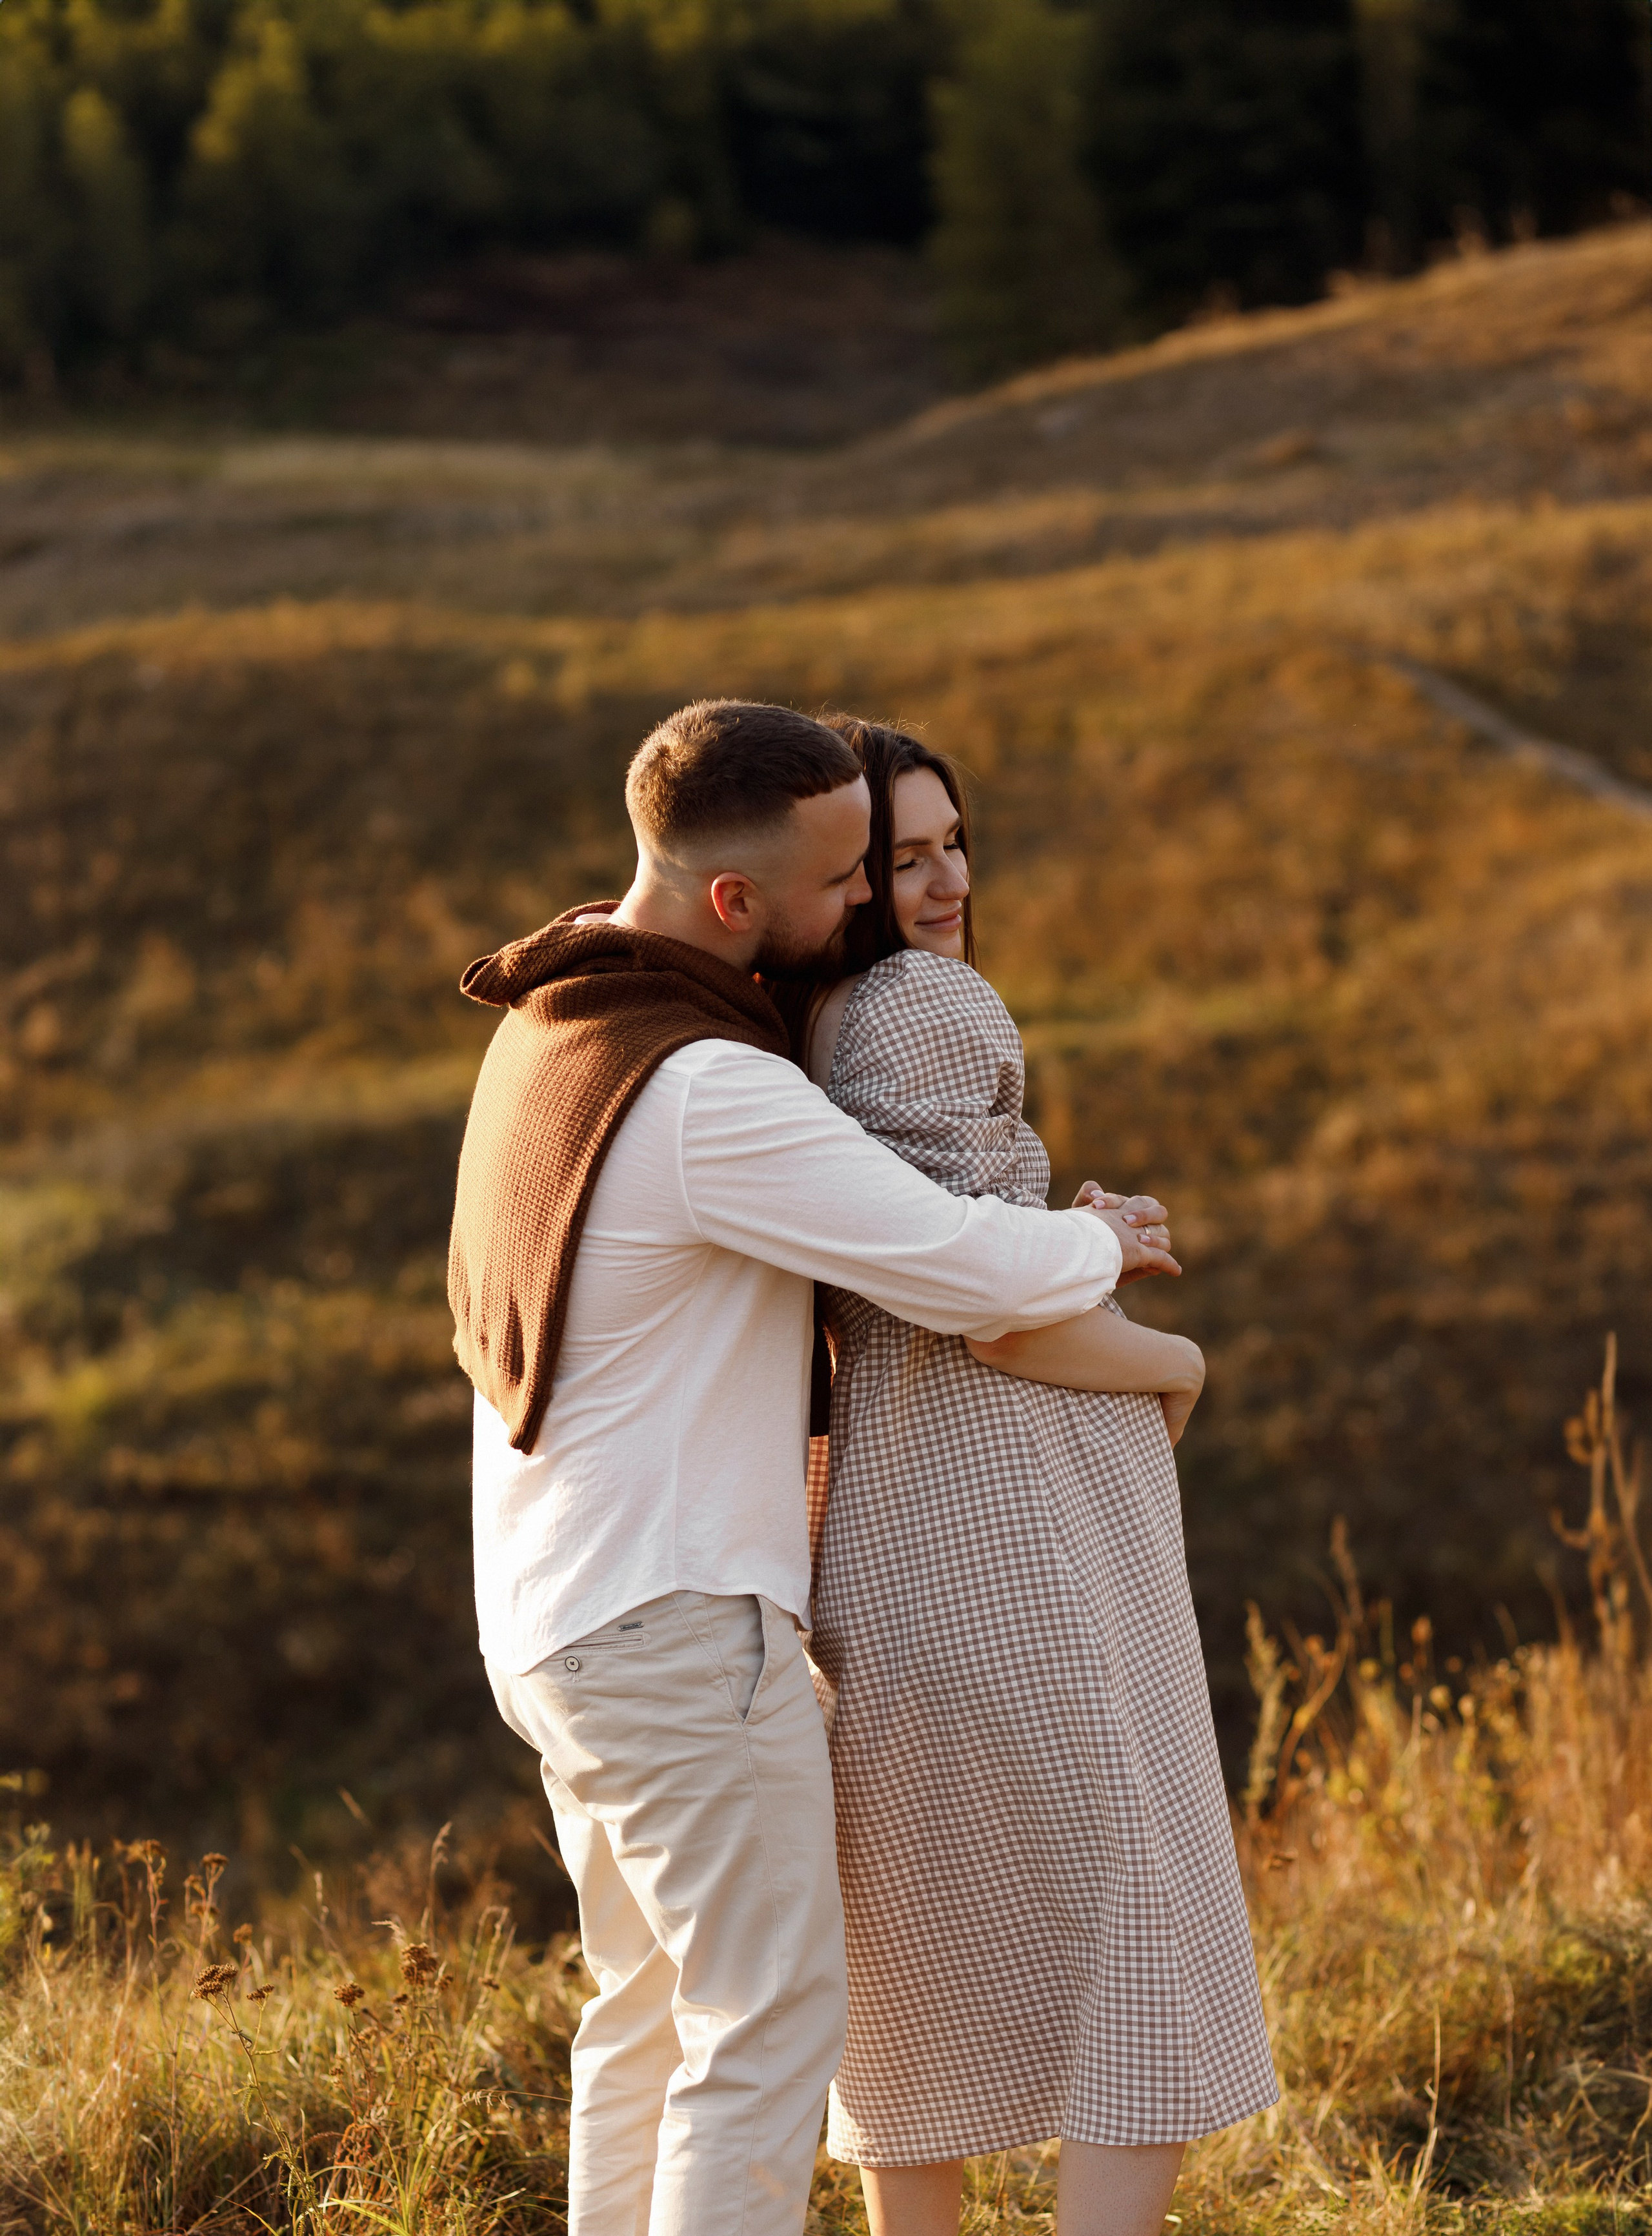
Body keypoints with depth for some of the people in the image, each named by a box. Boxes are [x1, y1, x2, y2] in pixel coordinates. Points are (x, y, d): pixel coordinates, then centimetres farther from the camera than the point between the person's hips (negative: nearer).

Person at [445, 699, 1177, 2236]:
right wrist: (1098, 1245, 2)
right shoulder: (705, 1095, -24)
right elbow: (975, 1274, -23)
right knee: (772, 2024, -1)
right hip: (676, 1631, -10)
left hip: (558, 1619, 10)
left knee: (655, 2002, 20)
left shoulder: (548, 1026, 8)